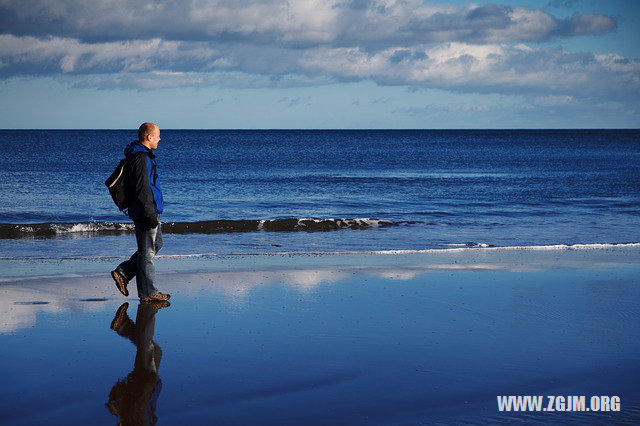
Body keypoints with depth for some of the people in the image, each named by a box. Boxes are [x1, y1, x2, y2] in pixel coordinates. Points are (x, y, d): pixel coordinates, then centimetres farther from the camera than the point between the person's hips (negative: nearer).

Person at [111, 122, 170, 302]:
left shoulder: (144, 156, 15)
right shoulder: (141, 158, -19)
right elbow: (142, 190, -23)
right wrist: (151, 215, -22)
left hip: (149, 211, 11)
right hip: (145, 212, -11)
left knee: (156, 244, 19)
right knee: (147, 251, -2)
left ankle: (123, 272, 17)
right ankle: (148, 293, 6)